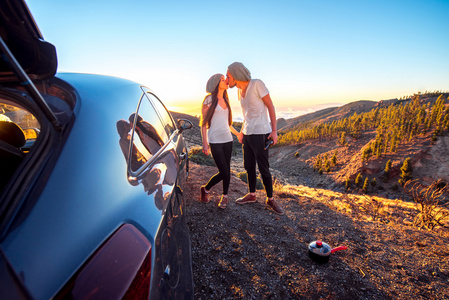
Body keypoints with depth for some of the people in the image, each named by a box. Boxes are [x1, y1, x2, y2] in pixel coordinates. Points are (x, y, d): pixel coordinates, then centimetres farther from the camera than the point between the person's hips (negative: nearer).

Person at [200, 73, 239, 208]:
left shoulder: (225, 100, 15)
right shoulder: (209, 99, -5)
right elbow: (203, 123, -6)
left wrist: (238, 133, 25)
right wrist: (205, 143, -12)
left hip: (227, 139, 6)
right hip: (215, 141, -6)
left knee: (227, 170, 6)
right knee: (224, 172, -7)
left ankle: (224, 197, 22)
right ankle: (205, 189, 17)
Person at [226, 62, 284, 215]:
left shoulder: (257, 84, -11)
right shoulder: (240, 91, 10)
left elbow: (270, 106, -9)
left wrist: (274, 131, -13)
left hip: (260, 133, -7)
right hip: (247, 134, 7)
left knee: (263, 168, -1)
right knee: (249, 166, 14)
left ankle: (270, 200, 14)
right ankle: (252, 195, 30)